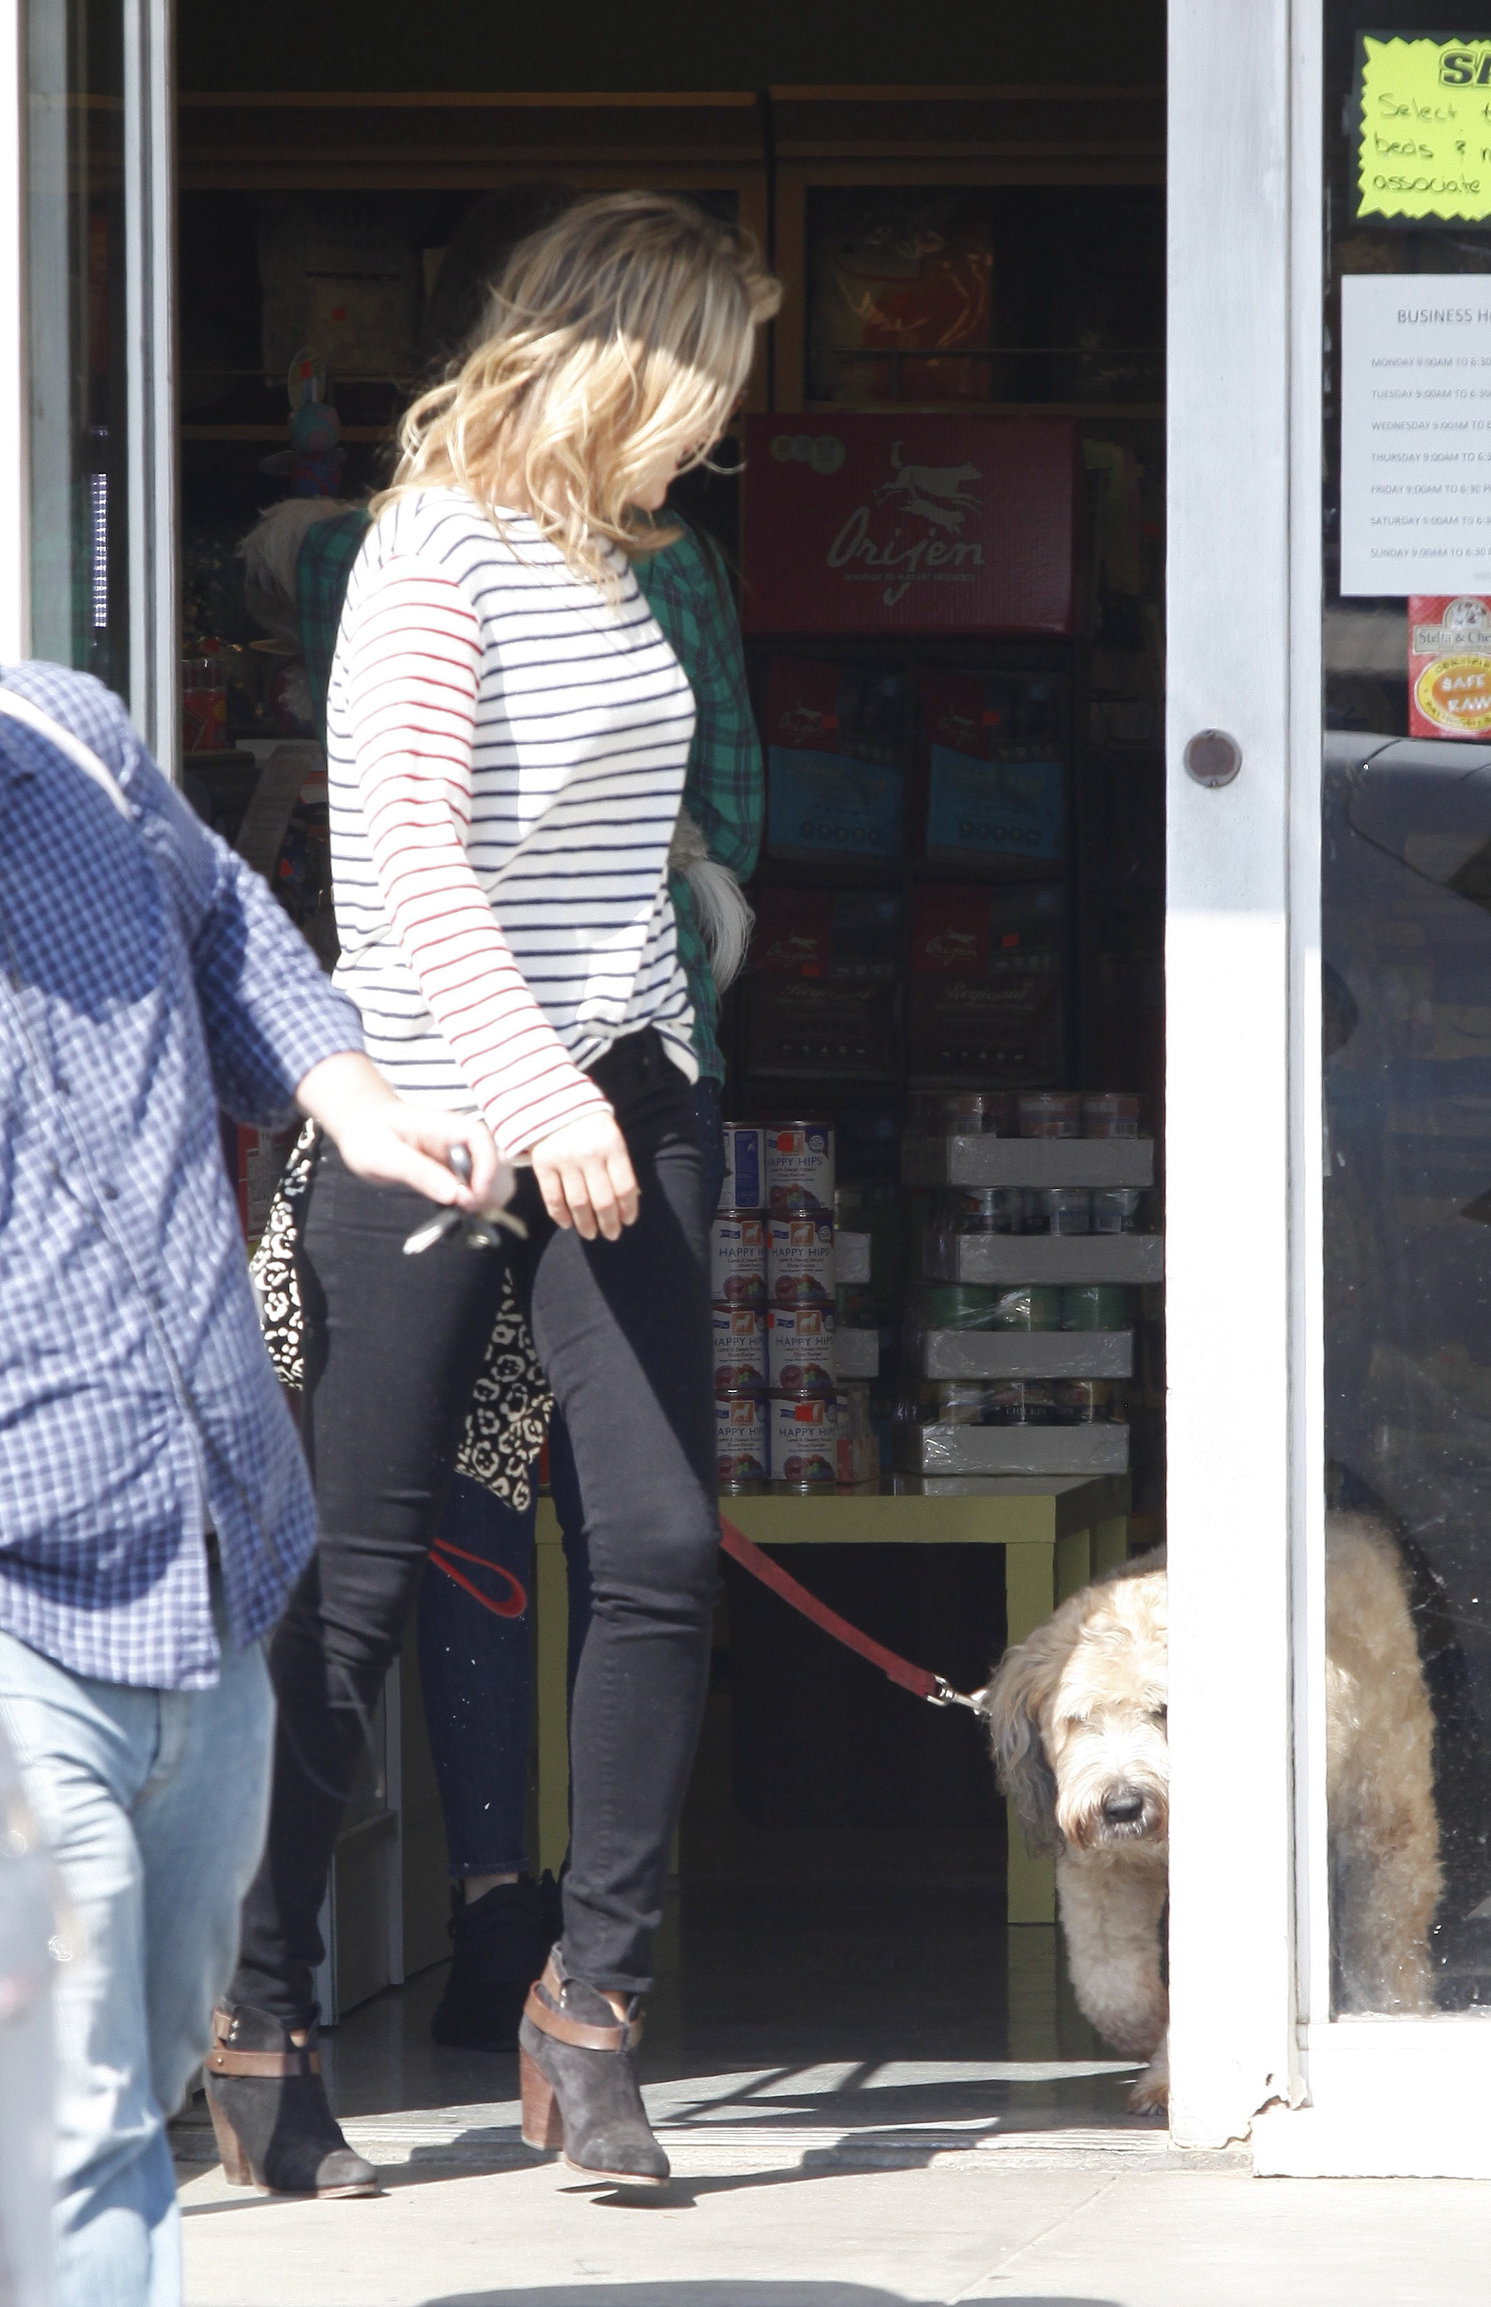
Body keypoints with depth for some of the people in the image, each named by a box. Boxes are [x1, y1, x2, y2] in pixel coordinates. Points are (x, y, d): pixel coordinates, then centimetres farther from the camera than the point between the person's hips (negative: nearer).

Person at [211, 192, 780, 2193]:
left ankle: (594, 1993, 5)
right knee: (363, 1579, 0)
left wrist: (640, 1079, 15)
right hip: (433, 1114, -7)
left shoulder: (613, 566, 14)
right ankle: (261, 2015, 12)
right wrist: (539, 1092, -24)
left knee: (666, 1543, -5)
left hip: (618, 1106, 7)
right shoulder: (439, 547, -9)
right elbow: (412, 849, -18)